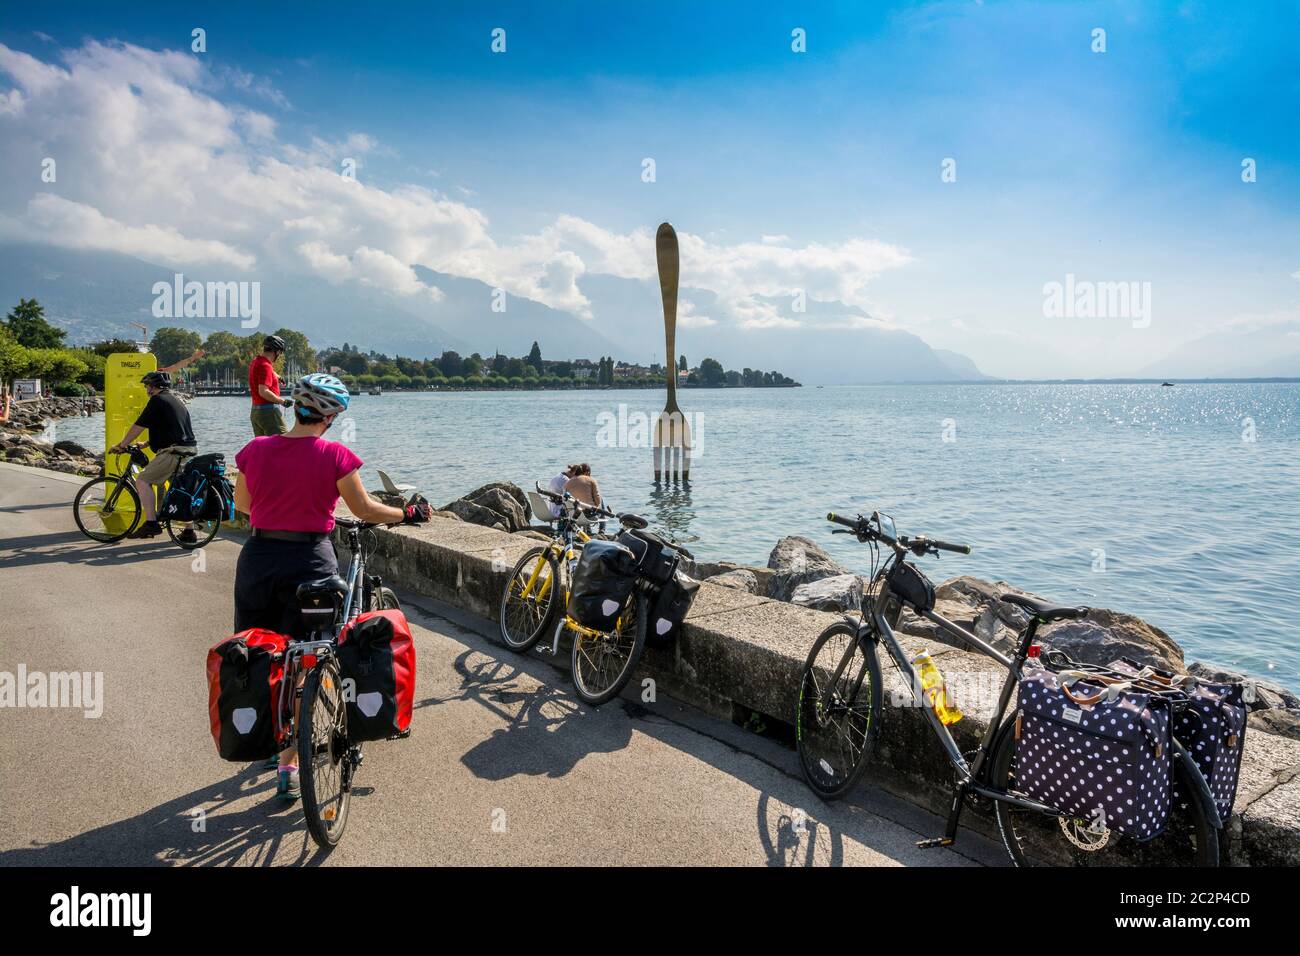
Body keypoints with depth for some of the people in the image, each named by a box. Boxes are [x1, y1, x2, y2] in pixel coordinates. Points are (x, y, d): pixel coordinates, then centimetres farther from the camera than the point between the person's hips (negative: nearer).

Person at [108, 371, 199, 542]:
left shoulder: (157, 400, -3)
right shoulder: (177, 401, 24)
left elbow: (138, 427, -3)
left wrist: (121, 445, 7)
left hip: (173, 452, -9)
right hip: (190, 452, 9)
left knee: (142, 481, -6)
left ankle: (151, 523, -14)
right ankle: (188, 532, 17)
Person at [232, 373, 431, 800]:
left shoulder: (255, 450, -1)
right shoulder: (334, 455, -12)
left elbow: (241, 504, 14)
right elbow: (365, 509, -3)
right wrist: (409, 513, 12)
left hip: (258, 560, 3)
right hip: (309, 563, -3)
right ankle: (288, 766, 14)